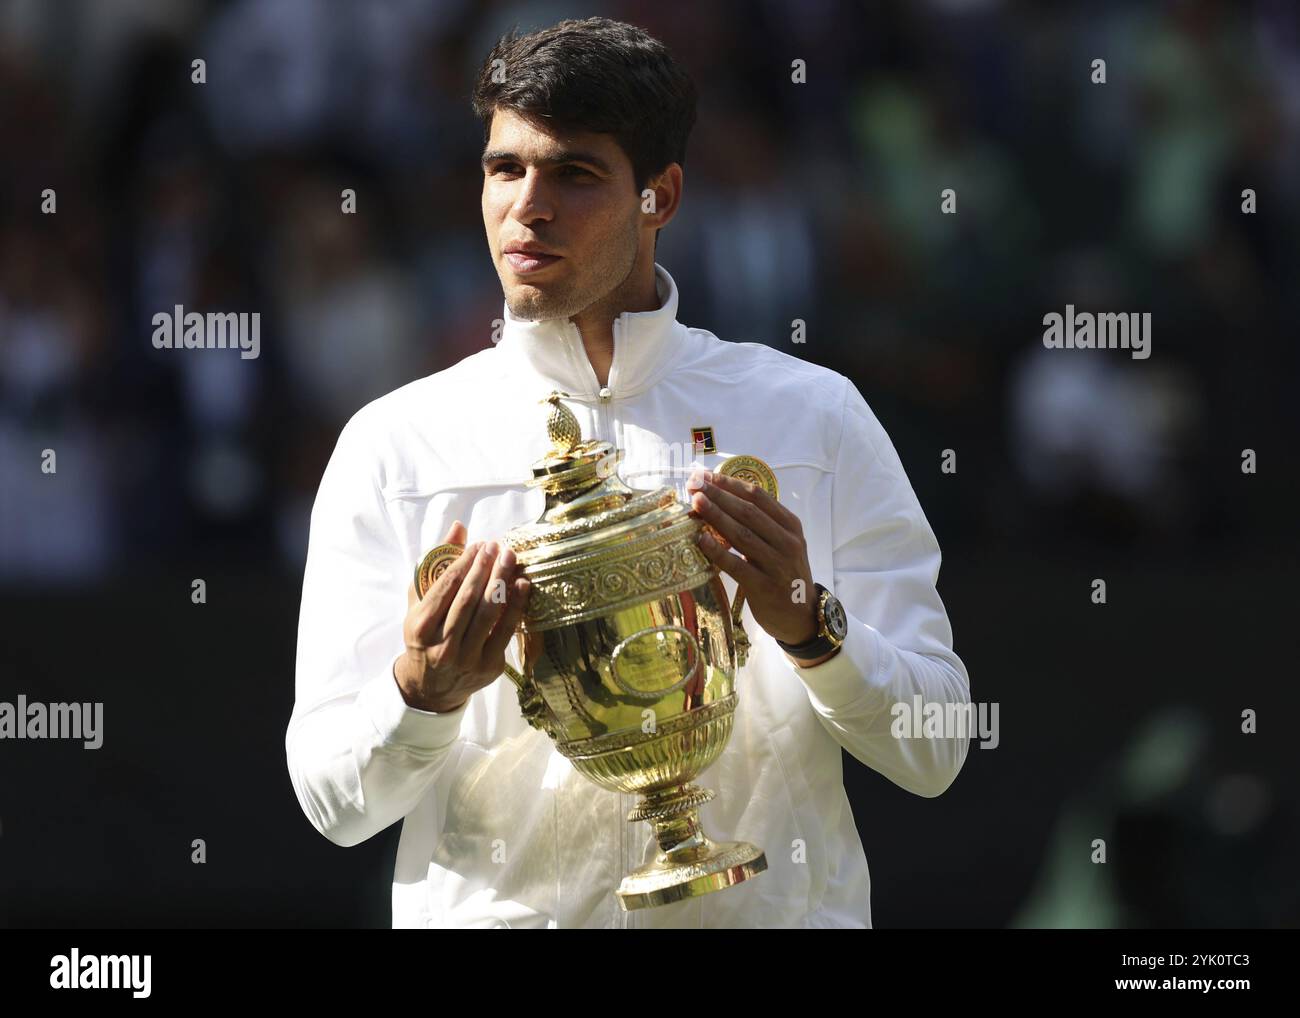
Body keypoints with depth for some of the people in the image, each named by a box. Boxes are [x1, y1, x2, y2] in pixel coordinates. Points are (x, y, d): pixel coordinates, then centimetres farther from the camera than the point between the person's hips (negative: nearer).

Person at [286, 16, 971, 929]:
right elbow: (335, 800, 4)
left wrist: (806, 626, -9)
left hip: (764, 913, 0)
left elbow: (933, 756, 6)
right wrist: (425, 689, -13)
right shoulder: (394, 445, 9)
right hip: (496, 908, 1)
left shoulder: (814, 418, 10)